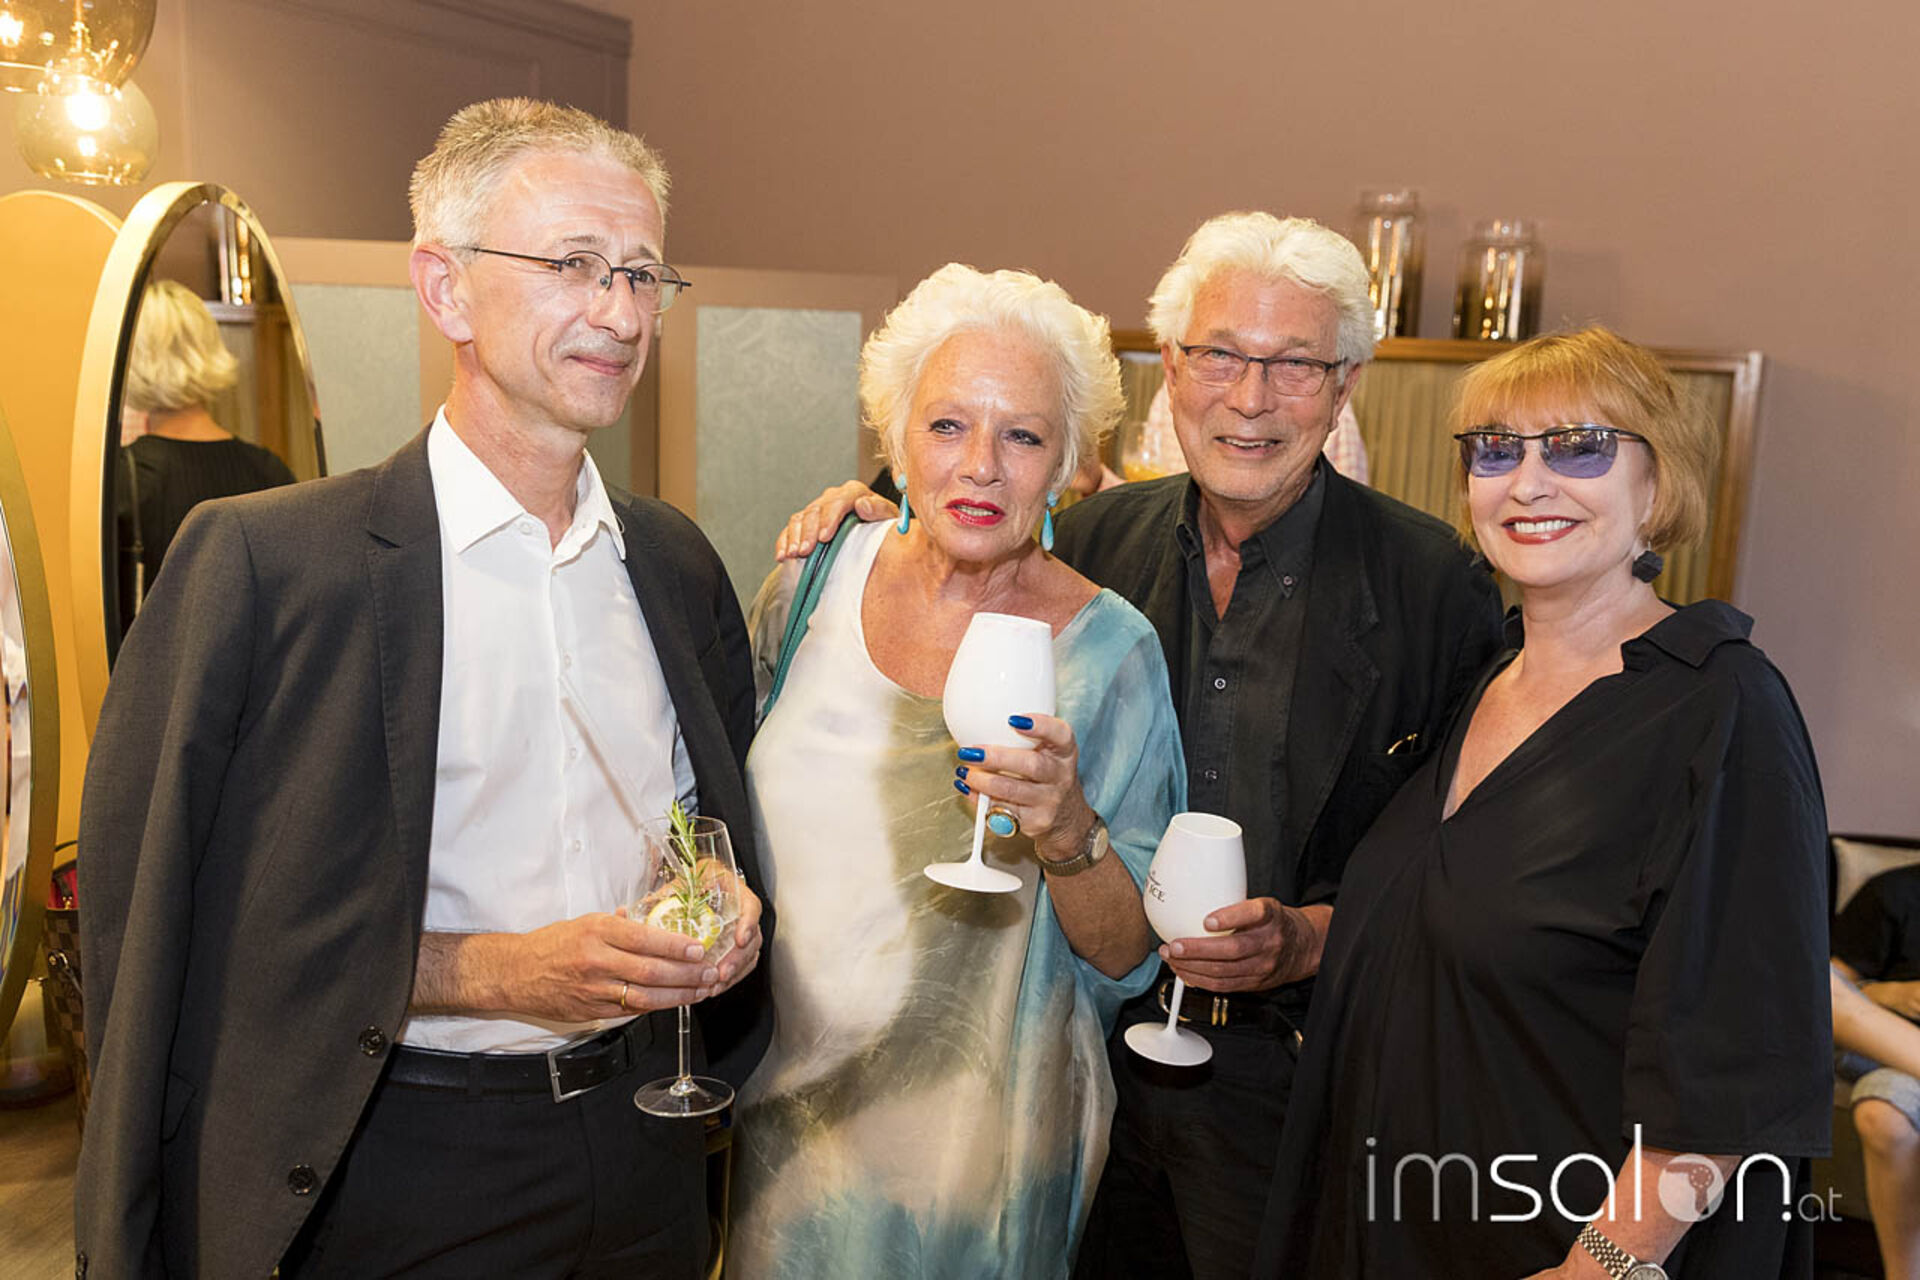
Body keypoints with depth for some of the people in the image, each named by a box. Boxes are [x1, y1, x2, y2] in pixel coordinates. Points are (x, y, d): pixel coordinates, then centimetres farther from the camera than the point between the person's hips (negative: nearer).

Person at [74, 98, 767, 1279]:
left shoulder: (679, 561, 3)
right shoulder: (261, 559, -13)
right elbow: (168, 930, -14)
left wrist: (727, 917, -7)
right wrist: (485, 971, -20)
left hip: (647, 1143, 5)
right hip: (405, 1177, -4)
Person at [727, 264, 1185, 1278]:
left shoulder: (1108, 649, -15)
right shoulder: (813, 584, -8)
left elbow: (1129, 958, -12)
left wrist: (1068, 836, -31)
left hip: (980, 1140, -2)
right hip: (789, 1109, 3)